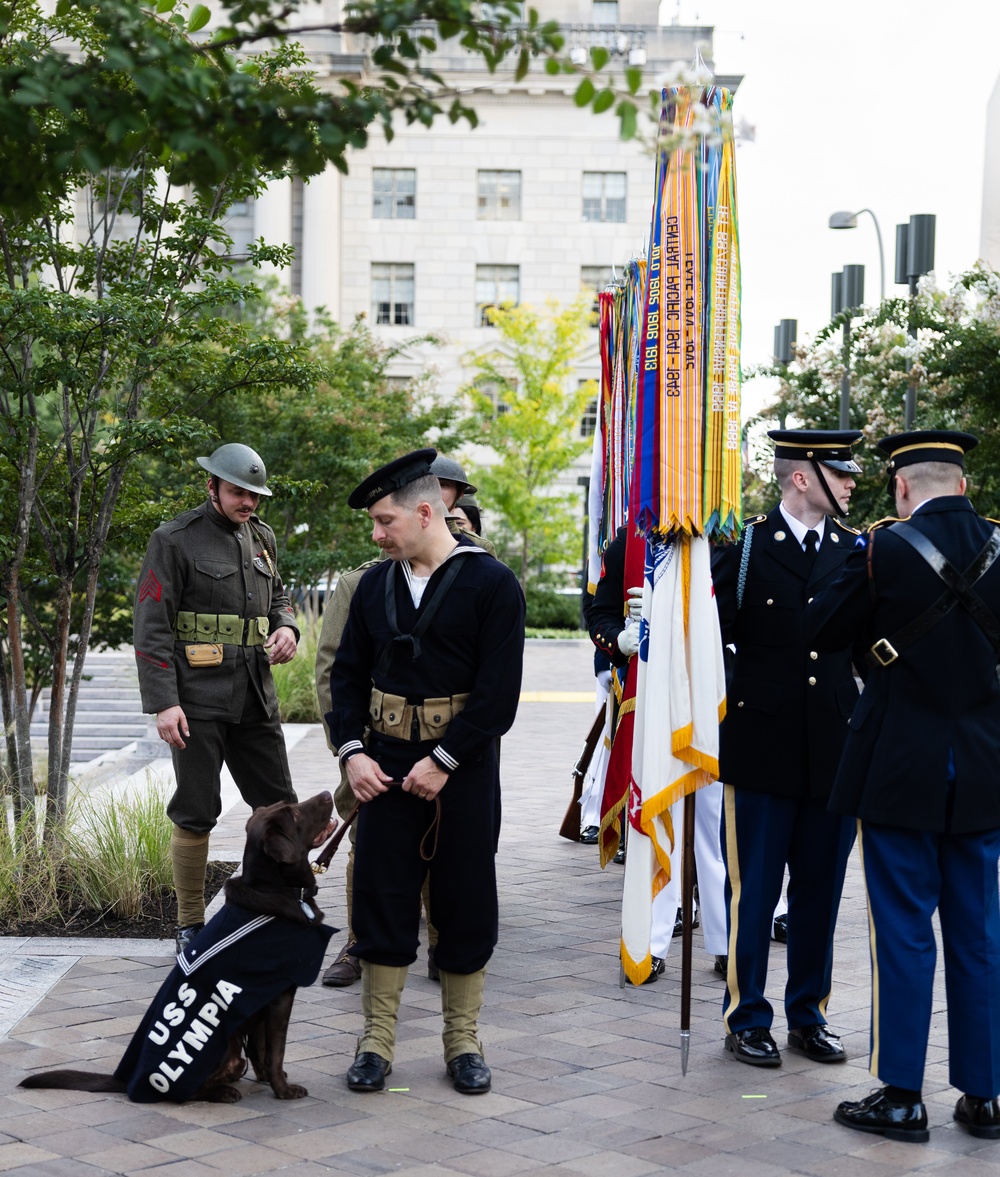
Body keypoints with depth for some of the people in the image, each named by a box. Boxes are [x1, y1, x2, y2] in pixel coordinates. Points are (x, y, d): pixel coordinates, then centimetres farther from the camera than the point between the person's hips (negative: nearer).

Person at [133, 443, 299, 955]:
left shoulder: (261, 537, 13)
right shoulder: (175, 539, -7)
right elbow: (151, 627, -10)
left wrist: (286, 626, 3)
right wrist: (163, 703, -17)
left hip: (256, 696, 6)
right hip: (199, 699, -6)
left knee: (278, 805, 8)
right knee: (195, 814, 0)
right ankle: (190, 926, 11)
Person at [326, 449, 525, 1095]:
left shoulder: (492, 583, -8)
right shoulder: (376, 583, 7)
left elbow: (499, 691, -12)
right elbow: (349, 672, 10)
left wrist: (444, 762, -15)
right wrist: (352, 750, -4)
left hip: (462, 769, -4)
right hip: (386, 766, 4)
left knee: (466, 905, 6)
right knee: (381, 897, 5)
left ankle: (464, 1041, 20)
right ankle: (377, 1041, 15)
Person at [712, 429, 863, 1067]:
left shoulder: (857, 550, 8)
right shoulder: (744, 546, -1)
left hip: (833, 751, 3)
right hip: (762, 747, -3)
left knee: (820, 890, 10)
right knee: (753, 890, 4)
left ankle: (809, 1015, 23)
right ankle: (748, 1019, 16)